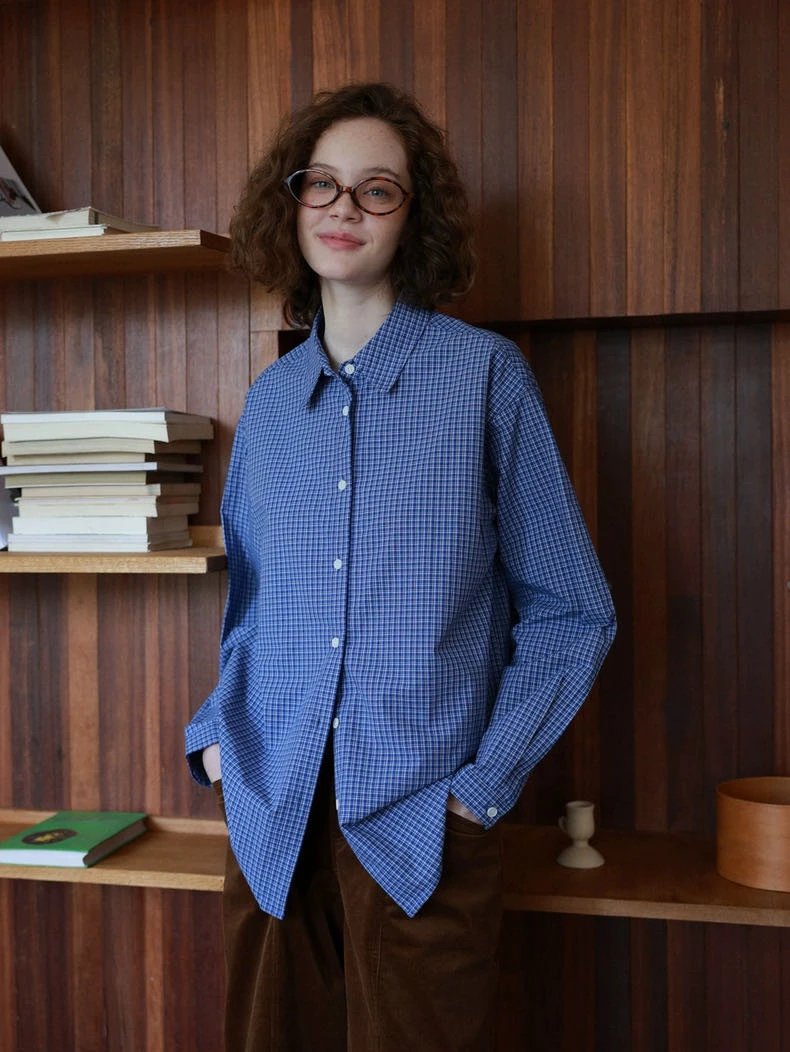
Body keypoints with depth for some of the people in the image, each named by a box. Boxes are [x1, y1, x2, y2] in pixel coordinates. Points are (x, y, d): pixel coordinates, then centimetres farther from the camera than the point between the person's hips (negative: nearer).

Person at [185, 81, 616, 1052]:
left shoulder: (483, 374, -6)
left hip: (421, 826, -4)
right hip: (271, 816, 4)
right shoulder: (270, 401, 7)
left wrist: (483, 781, -9)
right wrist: (216, 732, 6)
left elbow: (571, 612, -4)